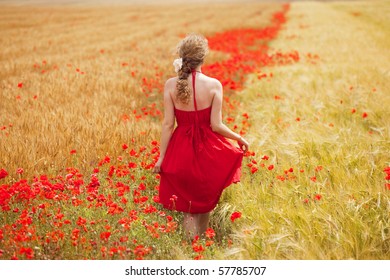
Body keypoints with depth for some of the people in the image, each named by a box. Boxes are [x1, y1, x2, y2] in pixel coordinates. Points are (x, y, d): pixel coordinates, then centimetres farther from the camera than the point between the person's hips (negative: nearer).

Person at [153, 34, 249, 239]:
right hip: (208, 149, -1)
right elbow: (216, 125, -11)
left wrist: (161, 157, 0)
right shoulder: (214, 85, -13)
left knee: (187, 202, 16)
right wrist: (240, 138, 6)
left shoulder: (171, 85, -9)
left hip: (181, 149, 1)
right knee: (205, 200, 20)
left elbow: (168, 124, -8)